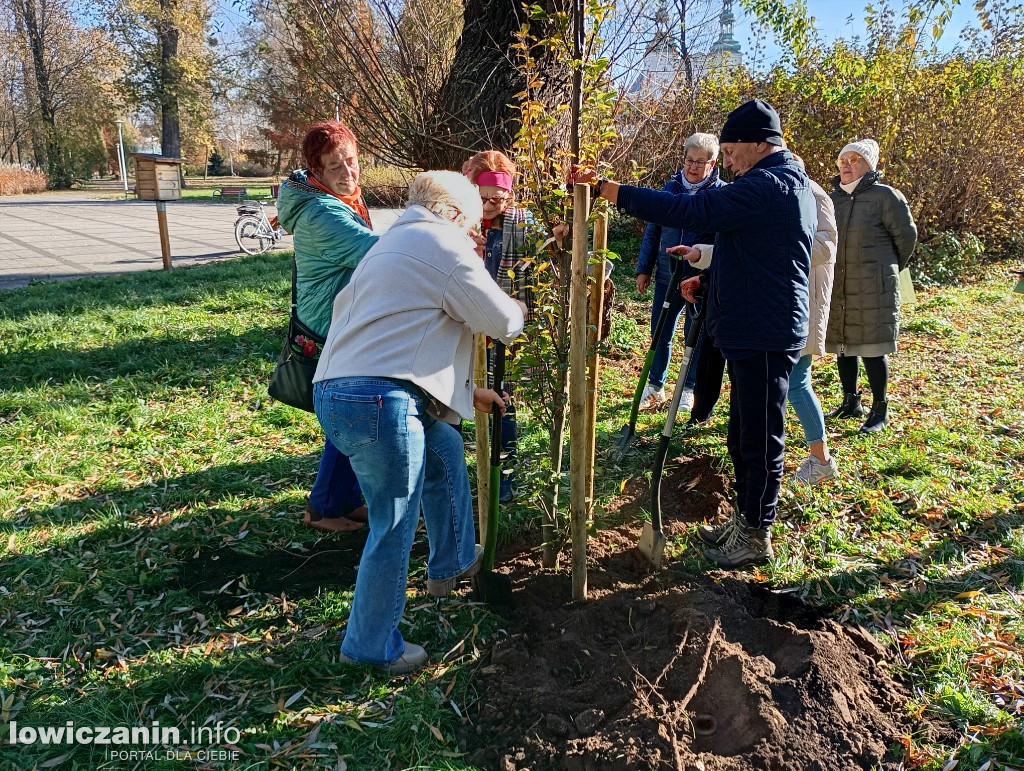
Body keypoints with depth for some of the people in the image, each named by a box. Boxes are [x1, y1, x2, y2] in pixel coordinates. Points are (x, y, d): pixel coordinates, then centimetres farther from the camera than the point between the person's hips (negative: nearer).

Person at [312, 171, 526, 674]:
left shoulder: (394, 244, 27)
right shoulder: (445, 245, -4)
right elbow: (502, 322, -3)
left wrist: (467, 391, 32)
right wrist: (517, 309, 21)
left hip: (337, 391, 10)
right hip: (378, 402, -10)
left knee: (445, 449, 28)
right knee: (394, 530, 4)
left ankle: (453, 562, 42)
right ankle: (370, 646, 22)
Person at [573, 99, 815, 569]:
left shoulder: (768, 185, -18)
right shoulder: (786, 182, 17)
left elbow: (690, 212, -26)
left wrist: (608, 190, -24)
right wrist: (706, 279, 15)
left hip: (765, 333, -11)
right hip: (751, 331, 11)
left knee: (759, 439, 0)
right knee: (744, 436, 19)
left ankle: (755, 538, 14)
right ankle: (745, 522, 32)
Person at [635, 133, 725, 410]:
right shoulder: (671, 187, 5)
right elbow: (653, 230, 10)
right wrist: (644, 269, 8)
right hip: (667, 274, 4)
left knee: (695, 335, 7)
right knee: (660, 332, 11)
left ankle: (689, 388, 24)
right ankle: (655, 386, 26)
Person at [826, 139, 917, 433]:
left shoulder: (886, 196, -6)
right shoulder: (834, 198, 10)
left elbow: (906, 235, -1)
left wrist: (890, 270, 10)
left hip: (873, 289, -6)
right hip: (837, 288, 6)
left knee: (873, 348, -3)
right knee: (843, 345, 12)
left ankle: (880, 410, 8)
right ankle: (850, 402, 27)